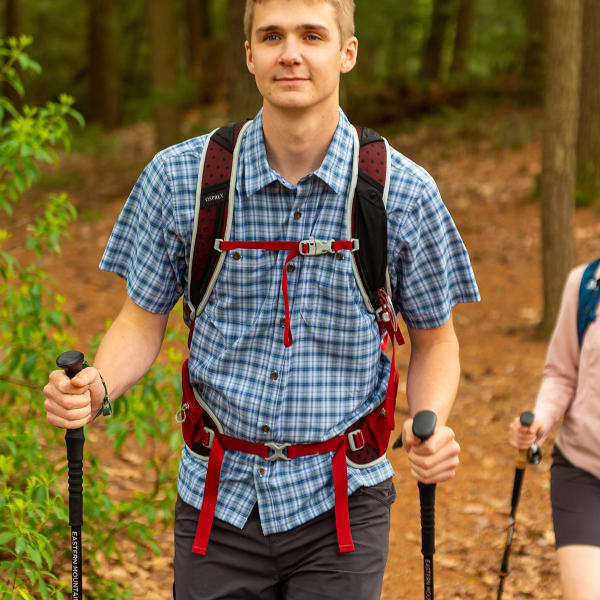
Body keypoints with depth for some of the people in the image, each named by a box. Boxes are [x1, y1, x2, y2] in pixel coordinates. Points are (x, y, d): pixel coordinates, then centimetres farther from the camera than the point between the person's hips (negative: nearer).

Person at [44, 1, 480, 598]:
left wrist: (431, 426, -13)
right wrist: (96, 387, -15)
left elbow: (433, 339, 7)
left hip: (339, 503, -1)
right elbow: (143, 319, 5)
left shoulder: (404, 193, -5)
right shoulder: (177, 178, -4)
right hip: (217, 500, 1)